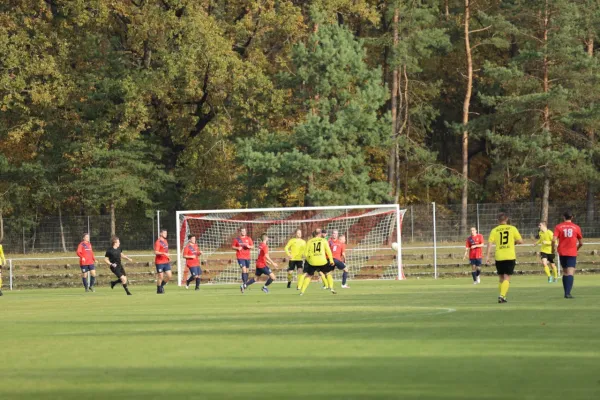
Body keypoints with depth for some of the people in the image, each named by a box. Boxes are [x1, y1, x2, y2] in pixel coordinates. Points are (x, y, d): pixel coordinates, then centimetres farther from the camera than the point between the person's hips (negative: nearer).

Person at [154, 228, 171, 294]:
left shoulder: (165, 241, 15)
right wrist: (164, 253, -31)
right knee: (160, 277, -2)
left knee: (169, 276, 0)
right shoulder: (158, 242, -11)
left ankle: (162, 285, 21)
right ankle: (159, 290, 13)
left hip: (166, 262, 7)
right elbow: (156, 252, -20)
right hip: (159, 262, -7)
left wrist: (168, 256, 12)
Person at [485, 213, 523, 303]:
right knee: (507, 278, -3)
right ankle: (502, 295, -20)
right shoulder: (512, 228, 3)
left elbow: (490, 243, -5)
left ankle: (502, 296, 18)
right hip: (510, 257, -1)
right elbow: (520, 241, 2)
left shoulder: (494, 230, 4)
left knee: (501, 278, 16)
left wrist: (487, 256, -4)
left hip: (499, 257, 1)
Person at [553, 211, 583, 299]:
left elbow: (554, 240, -11)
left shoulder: (558, 227, 1)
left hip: (562, 252, 2)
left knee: (565, 272, 17)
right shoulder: (576, 227, 3)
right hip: (572, 253, -2)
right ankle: (568, 293, -22)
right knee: (570, 273, -8)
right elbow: (581, 243, 8)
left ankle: (566, 292, 19)